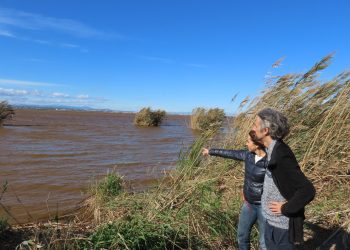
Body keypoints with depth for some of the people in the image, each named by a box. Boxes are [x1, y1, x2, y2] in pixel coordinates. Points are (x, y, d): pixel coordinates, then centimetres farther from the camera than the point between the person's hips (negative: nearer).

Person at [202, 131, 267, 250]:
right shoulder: (249, 155, -3)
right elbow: (230, 153, 10)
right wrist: (210, 151, 20)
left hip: (264, 206, -7)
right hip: (249, 203, 7)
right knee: (242, 234, 22)